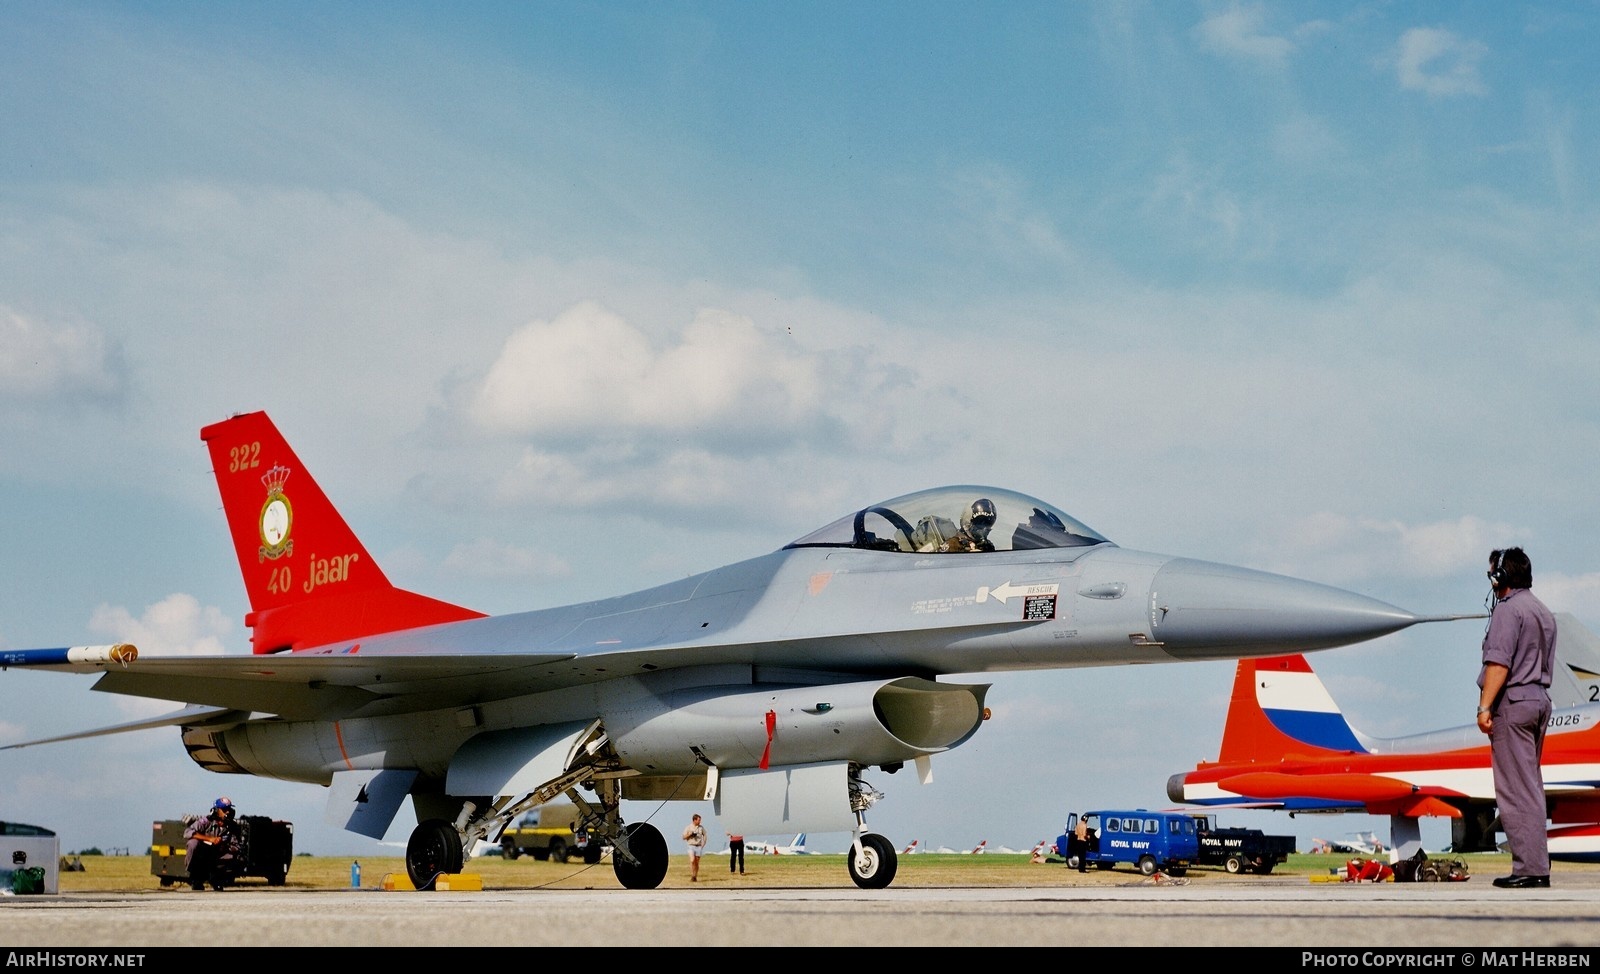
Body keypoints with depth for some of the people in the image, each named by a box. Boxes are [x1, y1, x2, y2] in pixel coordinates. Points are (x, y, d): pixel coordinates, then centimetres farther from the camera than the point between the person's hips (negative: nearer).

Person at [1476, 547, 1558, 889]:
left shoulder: (1509, 608, -11)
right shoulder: (1544, 613, 19)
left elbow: (1499, 662, -19)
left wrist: (1485, 707, -20)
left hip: (1512, 700, -10)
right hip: (1540, 700, 10)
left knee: (1516, 789, -9)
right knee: (1531, 785, 13)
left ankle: (1529, 868, -12)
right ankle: (1538, 864, 13)